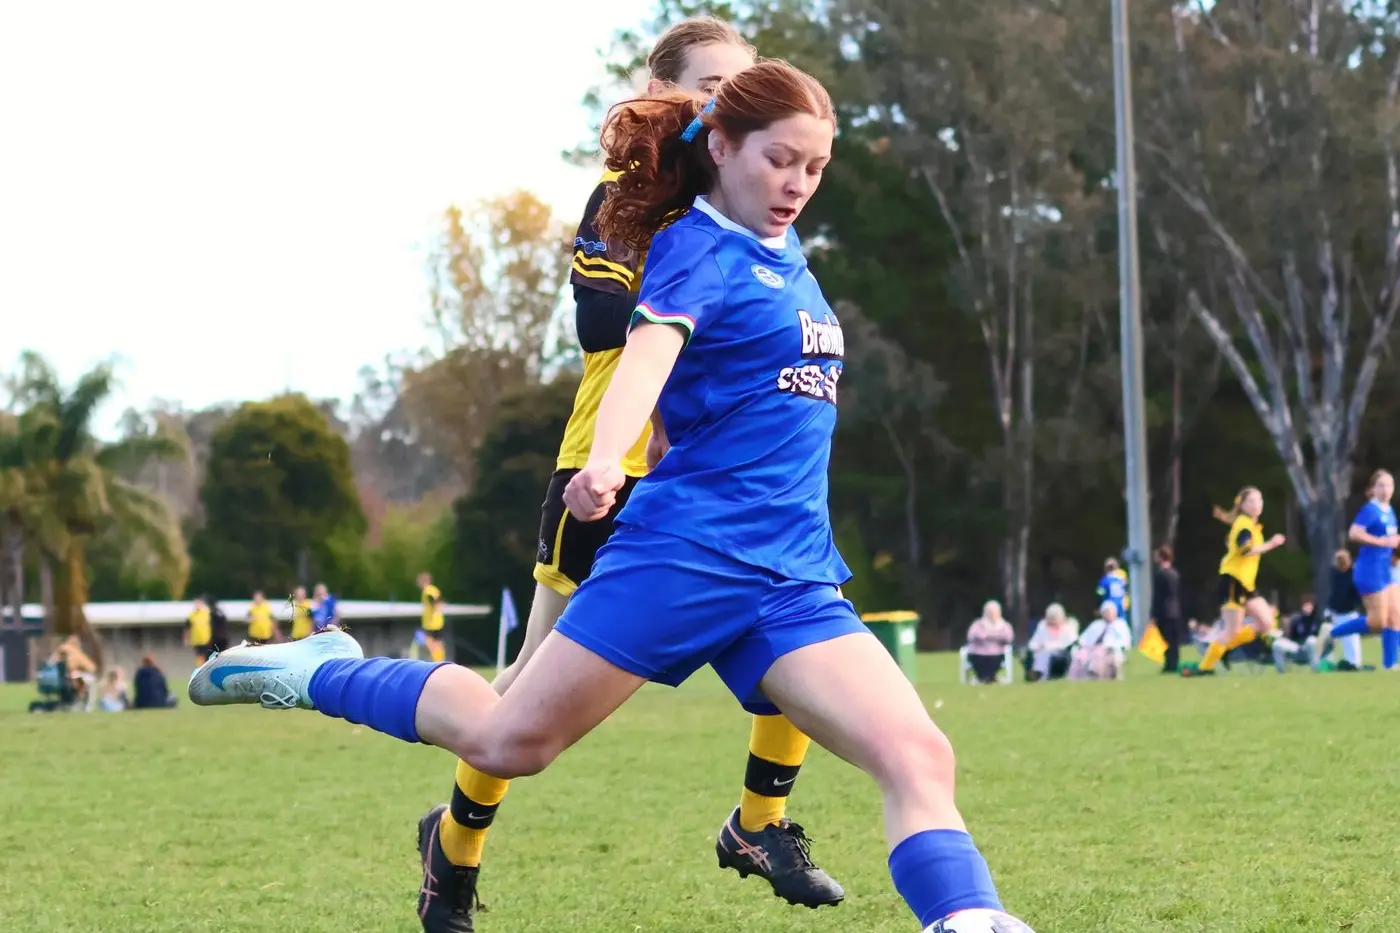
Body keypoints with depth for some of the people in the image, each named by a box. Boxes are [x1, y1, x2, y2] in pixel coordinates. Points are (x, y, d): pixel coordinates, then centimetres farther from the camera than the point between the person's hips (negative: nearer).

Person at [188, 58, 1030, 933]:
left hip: (793, 581, 7)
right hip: (685, 553, -7)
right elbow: (651, 346, -27)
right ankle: (319, 672, 21)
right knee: (510, 739, 0)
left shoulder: (786, 257, 16)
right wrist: (605, 460, -46)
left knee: (920, 760, -12)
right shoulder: (697, 246, -7)